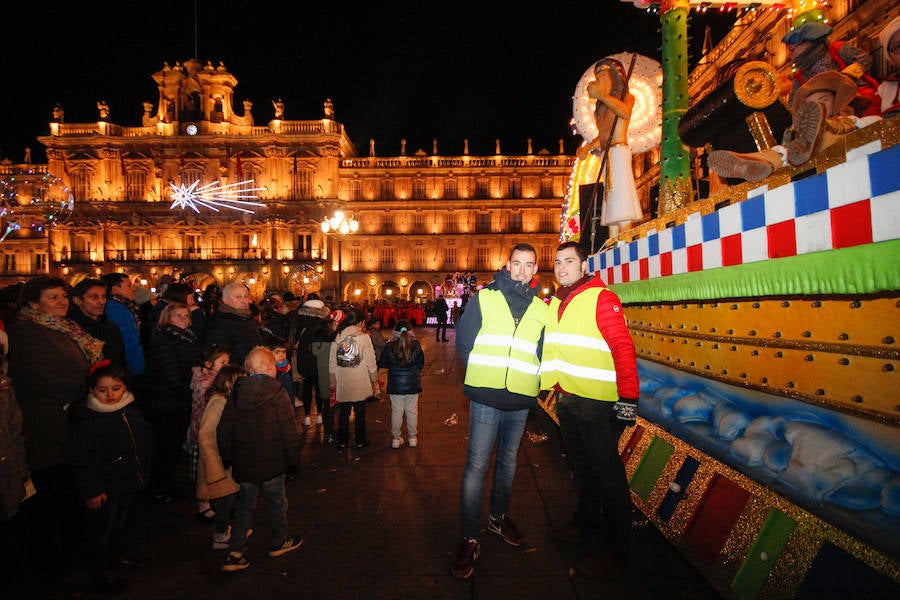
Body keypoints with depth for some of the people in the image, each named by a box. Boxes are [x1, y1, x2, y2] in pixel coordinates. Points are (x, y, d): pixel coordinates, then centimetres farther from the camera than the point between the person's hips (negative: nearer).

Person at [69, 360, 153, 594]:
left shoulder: (132, 411, -2)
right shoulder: (87, 421, -22)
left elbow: (145, 441, 11)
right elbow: (82, 462, -20)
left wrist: (143, 472, 11)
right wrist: (91, 491, -19)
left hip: (129, 482, 6)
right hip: (105, 488, -6)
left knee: (121, 522, 24)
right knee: (102, 528, 10)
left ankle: (117, 555, 45)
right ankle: (103, 570, 27)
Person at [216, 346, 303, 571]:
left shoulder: (236, 394, -1)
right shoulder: (277, 394, -16)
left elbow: (223, 430, 4)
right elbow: (289, 431, -14)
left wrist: (227, 458, 15)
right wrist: (293, 459, -3)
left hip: (243, 462, 4)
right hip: (271, 462, -4)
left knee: (245, 504, 16)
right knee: (277, 501, 16)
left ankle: (235, 553, 13)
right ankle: (279, 542, 33)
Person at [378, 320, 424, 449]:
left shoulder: (390, 346, -8)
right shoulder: (416, 344, -8)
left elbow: (381, 363, -1)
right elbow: (421, 363, 2)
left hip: (395, 384, 0)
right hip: (412, 383, 0)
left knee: (396, 411, 10)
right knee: (412, 411, 12)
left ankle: (396, 439, 18)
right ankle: (413, 438, 21)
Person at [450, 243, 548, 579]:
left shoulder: (541, 310, 9)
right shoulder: (484, 298, 0)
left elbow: (543, 355, 14)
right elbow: (463, 340, 2)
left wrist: (528, 381, 4)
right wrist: (483, 373, 2)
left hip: (521, 400, 4)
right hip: (485, 397, -3)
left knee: (508, 461, 17)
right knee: (477, 464, -4)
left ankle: (498, 517, 37)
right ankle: (468, 539, 5)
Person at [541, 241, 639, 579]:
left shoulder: (602, 298, -12)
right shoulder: (554, 303, 11)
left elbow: (623, 346, -18)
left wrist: (628, 396, -22)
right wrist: (553, 387, 13)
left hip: (598, 402, -7)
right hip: (566, 399, 8)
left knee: (608, 474, 3)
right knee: (582, 468, 21)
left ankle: (615, 549, 17)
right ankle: (586, 525, 39)